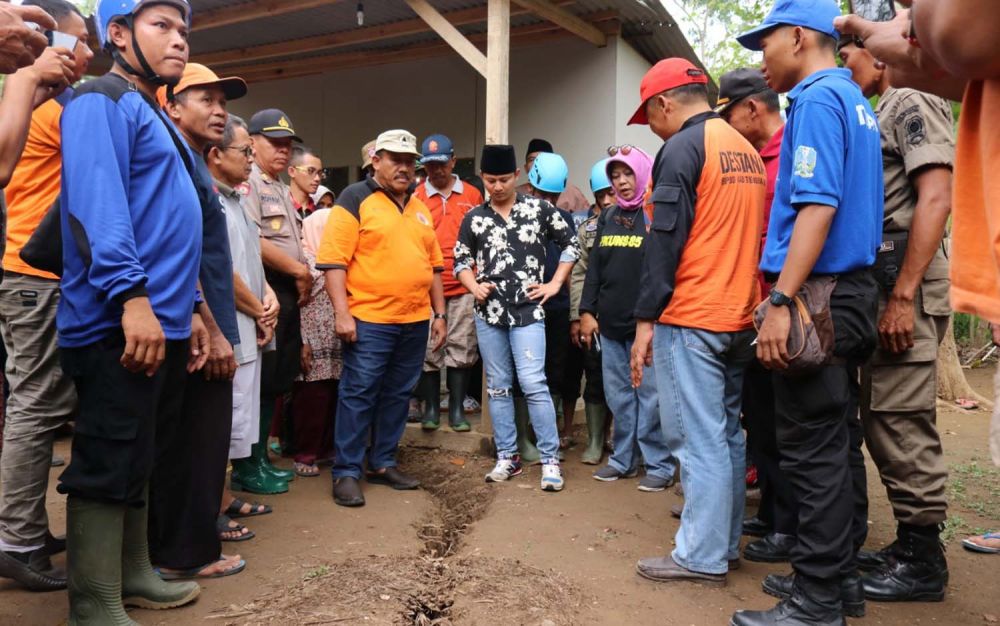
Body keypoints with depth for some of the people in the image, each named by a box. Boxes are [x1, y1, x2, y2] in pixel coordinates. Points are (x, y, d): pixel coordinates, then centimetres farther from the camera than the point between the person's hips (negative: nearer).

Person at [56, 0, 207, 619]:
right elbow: (97, 202, -19)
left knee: (138, 461, 16)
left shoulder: (155, 117, 23)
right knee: (108, 466, -3)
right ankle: (97, 608, 8)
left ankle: (134, 574, 29)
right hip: (119, 324, -9)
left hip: (162, 321, 9)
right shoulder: (102, 101, -5)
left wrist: (188, 309, 19)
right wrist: (132, 297, -27)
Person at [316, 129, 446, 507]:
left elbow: (432, 265, 19)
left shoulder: (420, 207, 16)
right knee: (358, 396, -1)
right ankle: (346, 472, 9)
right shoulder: (356, 198, -3)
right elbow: (334, 260, -10)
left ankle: (383, 463, 24)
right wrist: (342, 313, -16)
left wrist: (440, 313, 14)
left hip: (415, 322, 6)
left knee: (397, 396, 12)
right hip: (369, 321, -6)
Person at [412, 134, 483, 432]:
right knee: (429, 350, 5)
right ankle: (431, 408, 17)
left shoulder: (472, 195, 7)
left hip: (463, 286, 1)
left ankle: (457, 409, 15)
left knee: (461, 349, 5)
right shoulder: (415, 197, 3)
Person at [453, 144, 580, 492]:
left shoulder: (539, 209, 0)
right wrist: (474, 287, -2)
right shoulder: (474, 217, 7)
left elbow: (571, 244, 7)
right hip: (488, 311, 3)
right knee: (498, 386, 9)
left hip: (528, 310, -3)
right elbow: (460, 260, 15)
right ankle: (507, 457, 20)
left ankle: (550, 459, 2)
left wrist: (555, 284, 0)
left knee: (533, 383, -10)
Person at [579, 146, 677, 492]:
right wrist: (587, 311, 9)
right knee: (618, 395, 12)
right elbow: (594, 267, 16)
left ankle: (660, 464, 11)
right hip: (610, 324, 6)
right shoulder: (607, 217, 15)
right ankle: (623, 459, 24)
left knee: (650, 395, -1)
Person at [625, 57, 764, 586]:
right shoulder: (747, 150, 17)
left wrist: (645, 320, -14)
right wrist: (746, 307, 21)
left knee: (698, 440, -3)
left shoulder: (683, 148, -9)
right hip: (739, 319, 9)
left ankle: (701, 556, 4)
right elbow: (752, 235, 18)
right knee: (726, 434, 13)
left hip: (690, 320, -9)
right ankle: (725, 543, 22)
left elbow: (664, 240, -16)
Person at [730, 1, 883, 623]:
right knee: (839, 444, 14)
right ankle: (840, 576, 26)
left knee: (814, 450, -4)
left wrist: (781, 303, -24)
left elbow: (818, 206, -21)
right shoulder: (855, 101, 19)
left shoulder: (817, 100, -10)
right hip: (852, 293, 10)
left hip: (819, 296, -10)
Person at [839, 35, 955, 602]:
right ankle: (910, 544, 23)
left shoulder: (912, 104, -5)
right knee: (883, 422, 12)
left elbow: (935, 200, -16)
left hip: (905, 290, -10)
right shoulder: (881, 114, 22)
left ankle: (924, 562, 5)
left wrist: (904, 295, -22)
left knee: (903, 426, -6)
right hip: (878, 287, 10)